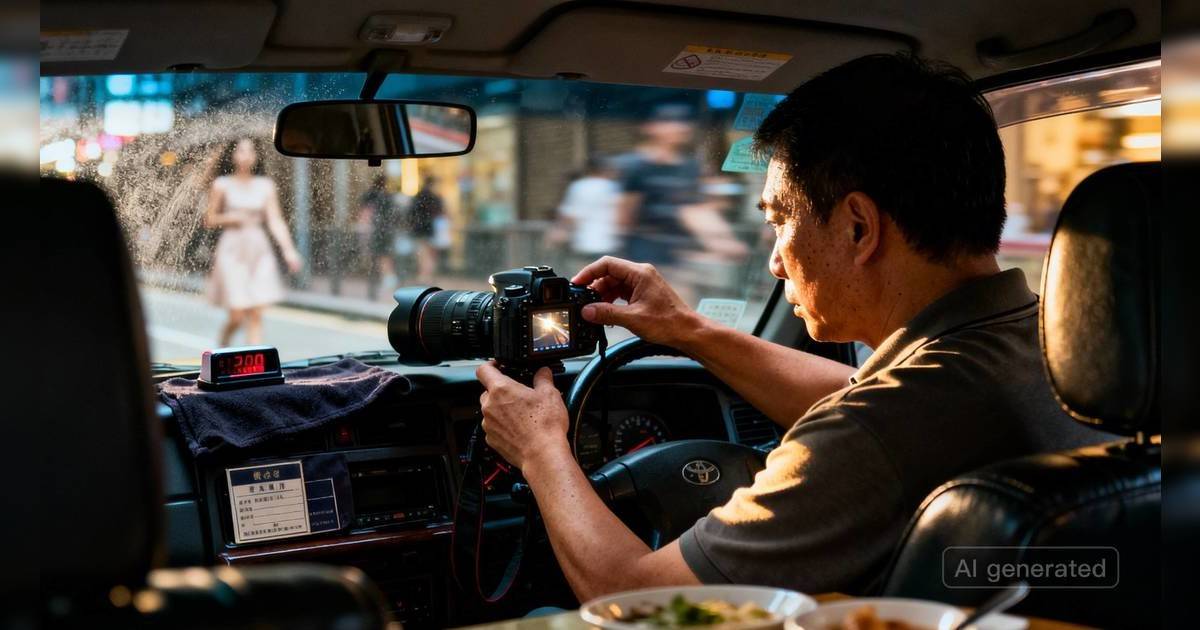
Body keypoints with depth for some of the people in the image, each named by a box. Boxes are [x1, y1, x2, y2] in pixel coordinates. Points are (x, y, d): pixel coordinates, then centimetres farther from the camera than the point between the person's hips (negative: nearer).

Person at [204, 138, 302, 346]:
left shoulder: (265, 185, 7)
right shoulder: (222, 185, 1)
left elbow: (275, 221, 1)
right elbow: (209, 219, 5)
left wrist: (289, 250, -10)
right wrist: (231, 218, -13)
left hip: (259, 250, 3)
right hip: (232, 250, -2)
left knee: (256, 315, -1)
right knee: (237, 315, -6)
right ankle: (222, 348, 23)